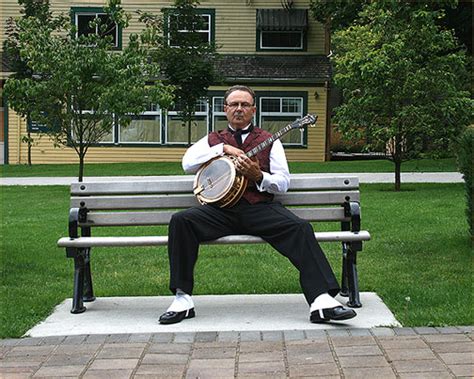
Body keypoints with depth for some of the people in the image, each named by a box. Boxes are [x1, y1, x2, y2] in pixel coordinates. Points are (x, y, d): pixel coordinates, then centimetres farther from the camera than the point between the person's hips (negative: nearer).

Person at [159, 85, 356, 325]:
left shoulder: (269, 141, 18)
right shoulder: (212, 140, 22)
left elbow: (283, 183, 9)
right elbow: (187, 163, 4)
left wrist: (258, 176, -11)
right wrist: (224, 148, -1)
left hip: (259, 207, 0)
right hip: (220, 208, 1)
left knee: (300, 228, -28)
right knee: (180, 221, -27)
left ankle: (321, 300, -33)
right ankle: (182, 299, -21)